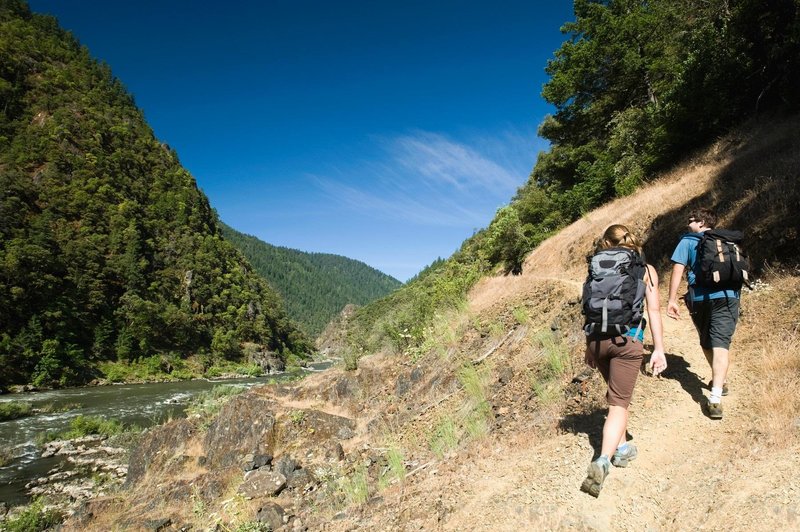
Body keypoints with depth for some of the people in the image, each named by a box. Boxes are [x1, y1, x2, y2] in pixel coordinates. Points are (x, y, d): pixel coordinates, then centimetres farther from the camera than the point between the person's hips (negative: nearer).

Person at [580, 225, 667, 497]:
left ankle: (622, 448, 35)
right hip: (627, 340, -3)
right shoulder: (646, 270, 7)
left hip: (598, 339, 3)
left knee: (617, 394, 25)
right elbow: (654, 311, 0)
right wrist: (659, 349, 3)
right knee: (619, 403, 0)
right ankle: (603, 461, -16)